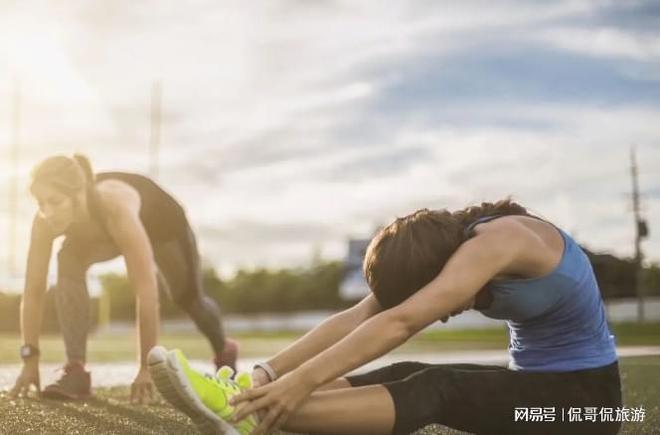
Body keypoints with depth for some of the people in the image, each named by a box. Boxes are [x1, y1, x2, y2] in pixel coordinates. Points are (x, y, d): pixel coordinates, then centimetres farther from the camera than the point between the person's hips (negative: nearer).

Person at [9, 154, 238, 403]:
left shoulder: (117, 211, -49)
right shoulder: (45, 220, -37)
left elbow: (146, 291, -50)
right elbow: (33, 290, -31)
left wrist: (147, 367, -49)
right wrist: (30, 358, -33)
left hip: (159, 219, -2)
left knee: (188, 297, 14)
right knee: (69, 263, -28)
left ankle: (224, 350, 47)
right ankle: (76, 370, -23)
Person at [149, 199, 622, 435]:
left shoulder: (498, 240, -26)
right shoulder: (447, 247, -1)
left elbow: (401, 323, -38)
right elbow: (359, 316, -12)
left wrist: (302, 382, -43)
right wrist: (270, 372, -23)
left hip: (584, 395, -8)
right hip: (534, 381, 8)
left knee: (435, 391, -30)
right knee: (406, 375, -16)